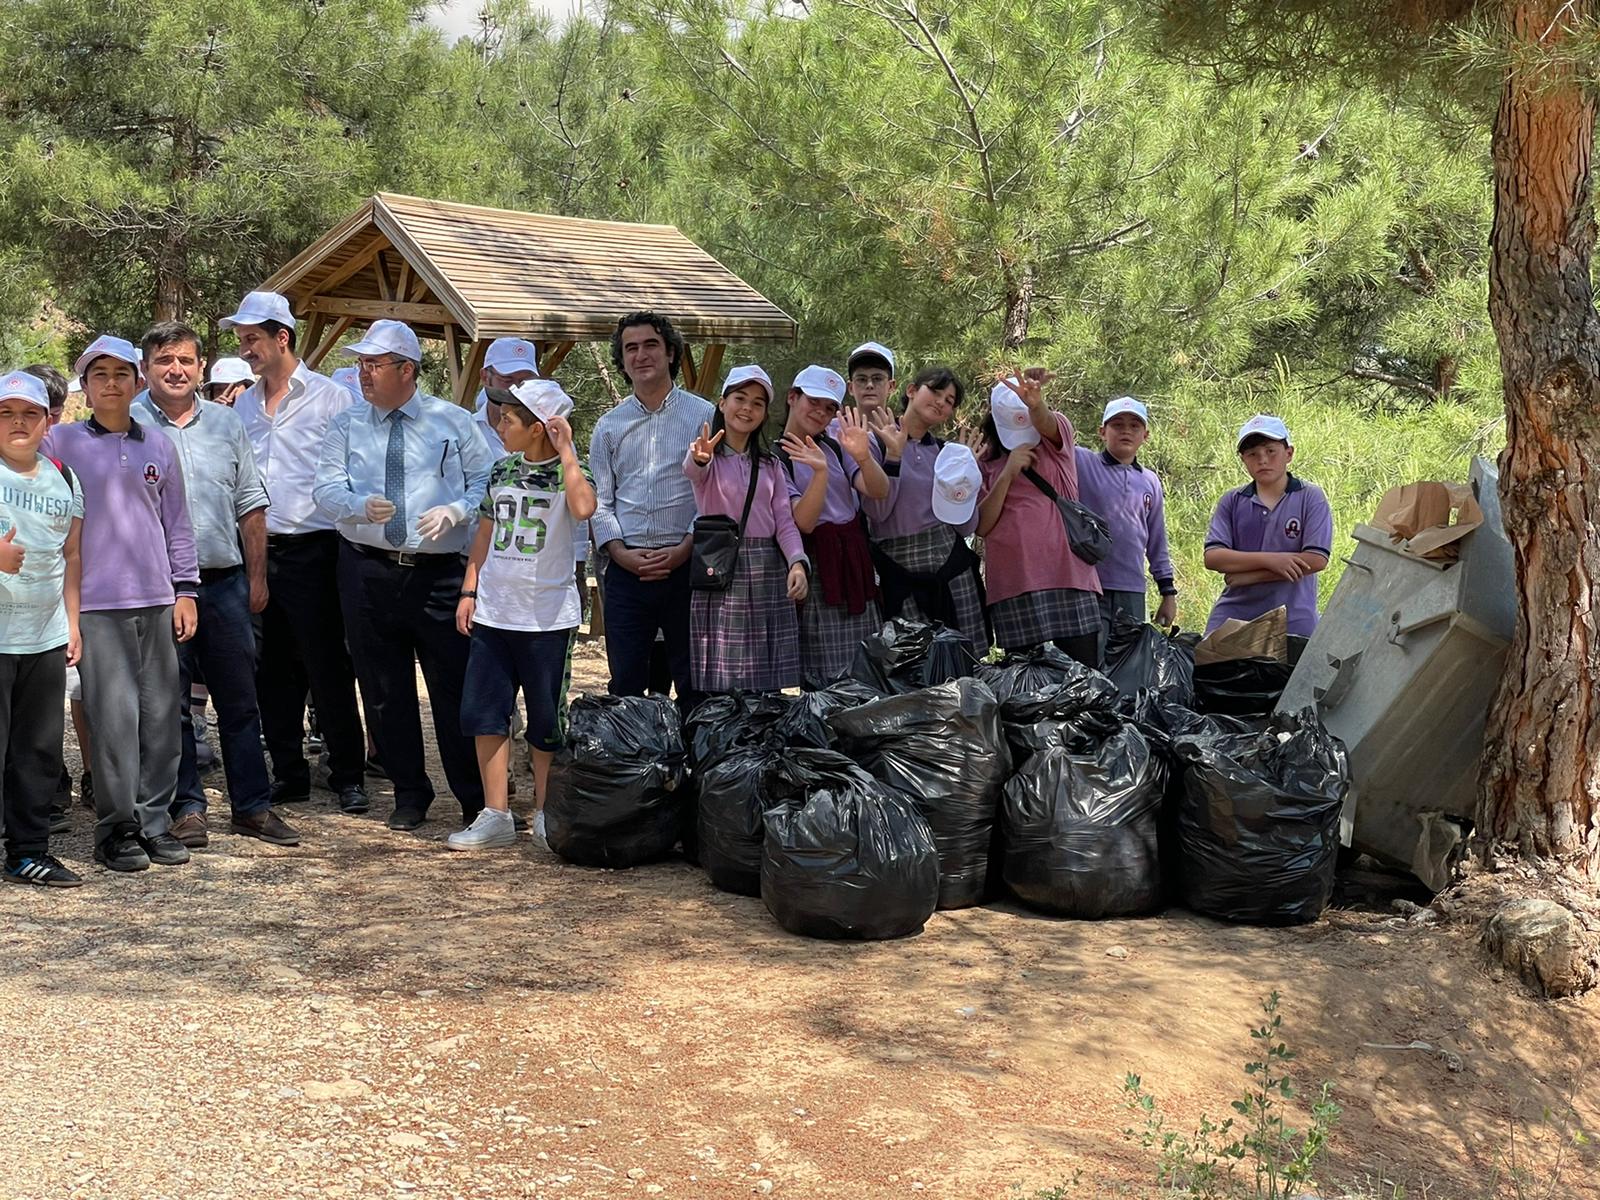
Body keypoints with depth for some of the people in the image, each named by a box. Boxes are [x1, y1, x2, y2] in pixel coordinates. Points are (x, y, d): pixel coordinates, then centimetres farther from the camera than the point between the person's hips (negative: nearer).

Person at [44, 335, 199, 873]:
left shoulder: (159, 447, 13)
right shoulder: (61, 442, 4)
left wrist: (185, 590, 10)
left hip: (156, 601, 3)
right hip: (96, 603, -3)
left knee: (161, 713, 3)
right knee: (114, 715, -6)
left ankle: (155, 821, 13)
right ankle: (117, 828, 4)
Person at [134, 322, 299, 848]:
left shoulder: (225, 423, 10)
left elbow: (250, 506, 13)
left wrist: (256, 577, 9)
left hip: (225, 582, 3)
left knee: (239, 700, 8)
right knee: (170, 702, 4)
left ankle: (252, 805, 16)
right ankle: (187, 808, 14)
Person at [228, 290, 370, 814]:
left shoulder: (329, 397, -3)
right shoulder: (243, 406, 13)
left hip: (312, 550, -5)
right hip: (257, 550, 6)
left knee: (328, 669, -1)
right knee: (272, 671, 10)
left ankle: (348, 776, 9)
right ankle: (288, 773, 21)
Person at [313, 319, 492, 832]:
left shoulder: (453, 421, 5)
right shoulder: (345, 426, 9)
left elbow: (485, 484, 4)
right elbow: (326, 489, 0)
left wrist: (454, 511, -14)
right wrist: (362, 506, -20)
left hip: (439, 572, -2)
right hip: (367, 572, 3)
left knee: (455, 687, -3)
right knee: (385, 690, 8)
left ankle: (477, 799, 7)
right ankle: (410, 795, 22)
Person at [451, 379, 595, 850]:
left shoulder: (567, 471, -8)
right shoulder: (503, 470, 8)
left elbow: (584, 507, -31)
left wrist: (565, 450, -24)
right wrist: (469, 589, 11)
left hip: (548, 616, -5)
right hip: (493, 613, 5)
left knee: (547, 721, 5)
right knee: (484, 712, 3)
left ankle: (545, 816, 19)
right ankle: (496, 816, 11)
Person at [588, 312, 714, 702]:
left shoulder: (704, 417, 3)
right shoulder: (609, 427, 13)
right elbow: (598, 501, 10)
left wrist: (684, 549, -12)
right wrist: (620, 553, -6)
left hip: (686, 564, -2)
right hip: (625, 569, 2)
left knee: (693, 679, 3)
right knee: (625, 682, 5)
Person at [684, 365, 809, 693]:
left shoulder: (770, 465, 15)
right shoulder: (709, 458, 2)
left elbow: (785, 522, 6)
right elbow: (691, 470, -24)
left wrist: (797, 563, -13)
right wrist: (699, 457, -49)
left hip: (769, 571, 4)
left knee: (769, 678, 3)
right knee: (723, 678, -6)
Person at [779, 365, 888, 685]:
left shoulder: (836, 445, 12)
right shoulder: (775, 457, -4)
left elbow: (878, 492, -3)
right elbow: (803, 521, -16)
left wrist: (863, 457, -22)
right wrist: (821, 472, -31)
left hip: (855, 563, 5)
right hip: (814, 569, -5)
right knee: (823, 676, -5)